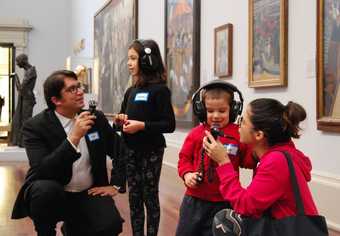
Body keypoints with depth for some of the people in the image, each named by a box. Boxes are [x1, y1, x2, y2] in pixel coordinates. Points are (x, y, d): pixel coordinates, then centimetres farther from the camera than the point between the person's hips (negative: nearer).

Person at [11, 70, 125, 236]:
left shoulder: (96, 118, 1)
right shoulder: (35, 126, -12)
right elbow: (41, 171, -27)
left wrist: (115, 185, 1)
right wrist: (74, 138, -32)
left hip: (88, 194, 4)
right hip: (51, 195, -3)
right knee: (46, 189, -37)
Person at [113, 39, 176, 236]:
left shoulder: (159, 89, -10)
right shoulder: (131, 91, 10)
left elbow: (169, 124, -15)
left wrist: (142, 126, -22)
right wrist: (121, 120, -2)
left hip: (151, 152, -6)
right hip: (131, 151, 6)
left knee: (150, 196, 4)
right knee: (134, 197, 11)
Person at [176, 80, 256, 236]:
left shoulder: (239, 134, -4)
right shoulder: (196, 133, -2)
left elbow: (248, 162, -2)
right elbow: (185, 157, 5)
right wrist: (187, 174, -13)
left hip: (224, 201, -1)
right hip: (195, 198, 1)